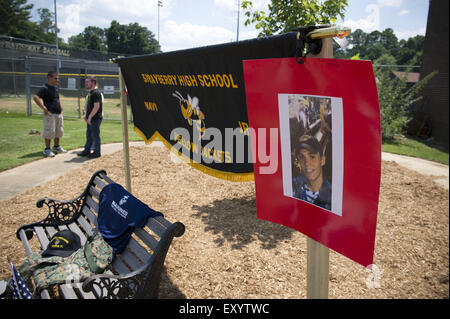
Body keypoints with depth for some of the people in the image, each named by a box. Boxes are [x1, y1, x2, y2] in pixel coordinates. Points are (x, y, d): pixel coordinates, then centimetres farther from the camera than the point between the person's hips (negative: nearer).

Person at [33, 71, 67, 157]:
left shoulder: (56, 87, 13)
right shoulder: (45, 88, -13)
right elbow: (35, 97, -24)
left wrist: (60, 106, 18)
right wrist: (44, 108, -25)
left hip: (59, 113, 8)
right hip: (50, 114, -8)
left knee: (58, 132, 16)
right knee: (49, 132, -3)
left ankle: (56, 147, 30)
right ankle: (47, 149, 7)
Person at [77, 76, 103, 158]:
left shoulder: (96, 92, -16)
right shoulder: (90, 92, 16)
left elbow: (96, 107, -23)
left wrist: (90, 117, -21)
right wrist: (86, 115, 15)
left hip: (95, 118, -10)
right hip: (90, 118, 10)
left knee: (95, 135, -2)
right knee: (89, 135, 17)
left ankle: (97, 152, 7)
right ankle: (87, 150, 27)